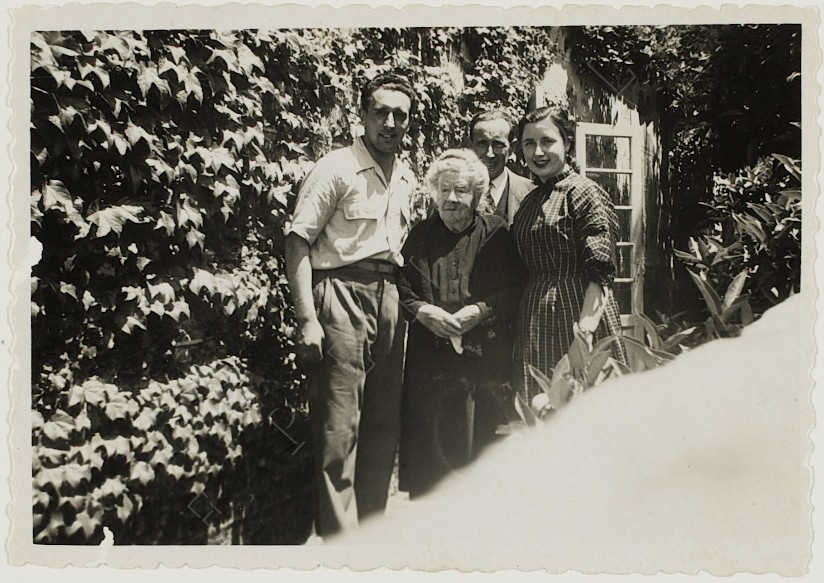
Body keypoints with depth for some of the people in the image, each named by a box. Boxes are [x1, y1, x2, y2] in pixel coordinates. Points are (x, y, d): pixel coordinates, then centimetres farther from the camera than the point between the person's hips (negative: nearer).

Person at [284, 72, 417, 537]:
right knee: (339, 428, -5)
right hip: (342, 294, -6)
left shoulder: (408, 180, 14)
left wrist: (408, 304, 11)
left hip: (390, 300, 7)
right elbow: (298, 242, -10)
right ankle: (340, 537, 6)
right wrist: (307, 319, -18)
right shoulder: (336, 169, -6)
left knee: (385, 425, 11)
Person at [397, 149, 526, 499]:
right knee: (427, 441, 0)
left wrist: (479, 311, -12)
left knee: (479, 440, 2)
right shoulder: (420, 236, 12)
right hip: (430, 359, 1)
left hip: (484, 356, -1)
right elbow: (401, 286, 8)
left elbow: (515, 287, 1)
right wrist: (423, 312, -10)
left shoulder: (496, 233, 7)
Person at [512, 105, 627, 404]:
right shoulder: (530, 200, 15)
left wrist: (585, 333, -24)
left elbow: (601, 273, -15)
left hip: (577, 315, -7)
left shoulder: (585, 192, -7)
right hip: (535, 325, 7)